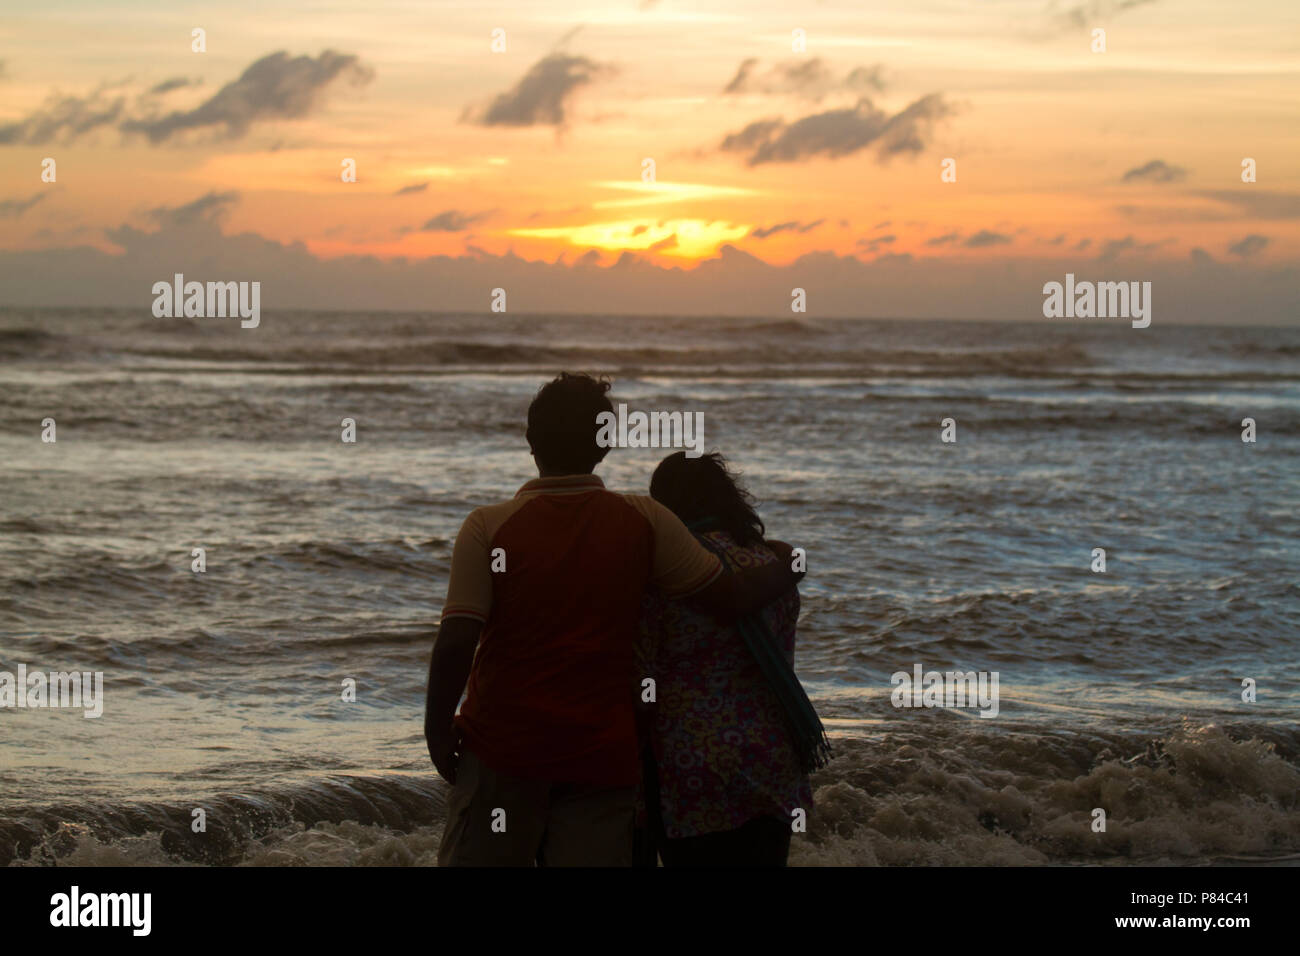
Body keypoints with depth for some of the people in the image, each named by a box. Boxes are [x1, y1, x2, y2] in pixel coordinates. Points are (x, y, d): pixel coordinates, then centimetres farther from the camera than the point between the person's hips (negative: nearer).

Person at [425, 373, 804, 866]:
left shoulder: (488, 528, -8)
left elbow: (456, 642, -15)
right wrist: (786, 571, 21)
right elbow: (730, 598, 2)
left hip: (502, 748, -1)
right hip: (602, 753, 1)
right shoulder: (644, 523, -3)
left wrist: (438, 728, -2)